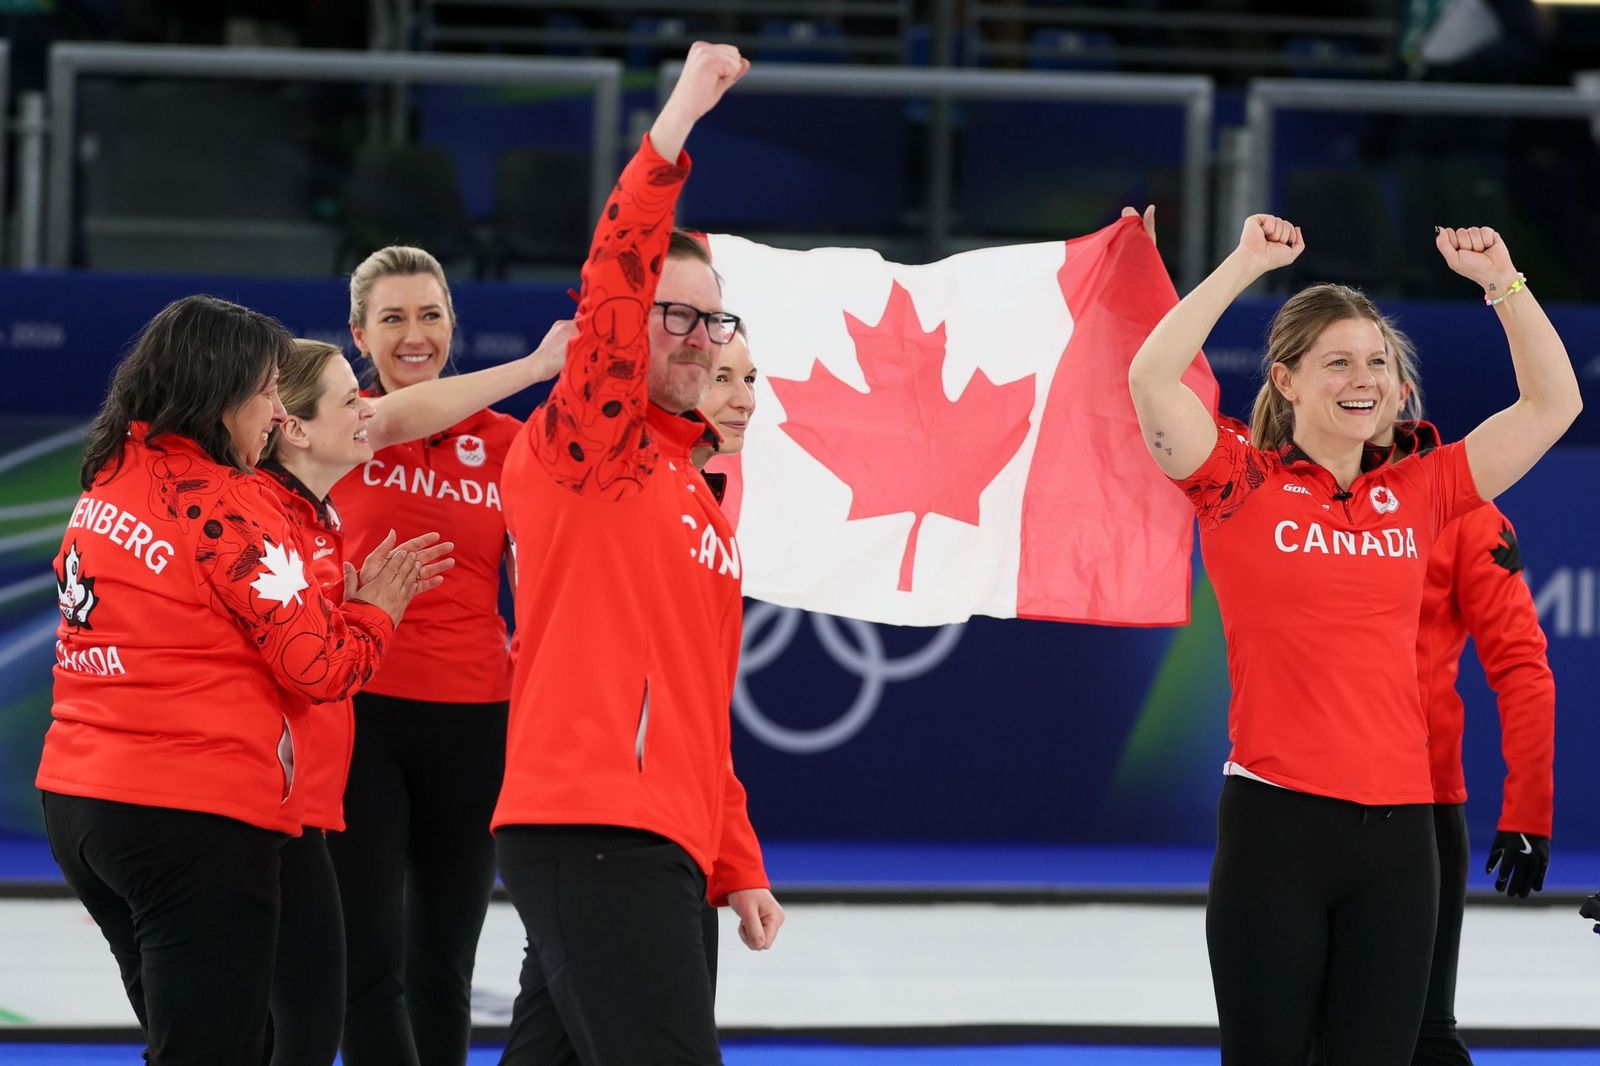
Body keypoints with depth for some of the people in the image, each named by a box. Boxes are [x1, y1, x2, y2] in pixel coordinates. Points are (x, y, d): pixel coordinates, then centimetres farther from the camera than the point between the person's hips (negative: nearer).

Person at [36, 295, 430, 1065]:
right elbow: (321, 670, -12)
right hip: (195, 820, -8)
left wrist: (334, 600, 14)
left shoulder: (106, 484, 9)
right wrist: (376, 607, 7)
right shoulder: (224, 504, -15)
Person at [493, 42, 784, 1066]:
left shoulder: (699, 497, 22)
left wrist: (740, 867, 22)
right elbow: (610, 293, -19)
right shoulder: (582, 447, -2)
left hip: (668, 842, 9)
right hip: (593, 829, -9)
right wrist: (676, 125, -24)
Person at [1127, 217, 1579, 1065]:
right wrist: (1246, 264, -11)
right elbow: (1151, 379, -14)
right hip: (1276, 817, -3)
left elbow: (1552, 405, 13)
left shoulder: (1415, 493, 11)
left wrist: (1501, 282, 5)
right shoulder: (1240, 486, 1)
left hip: (1397, 827, 3)